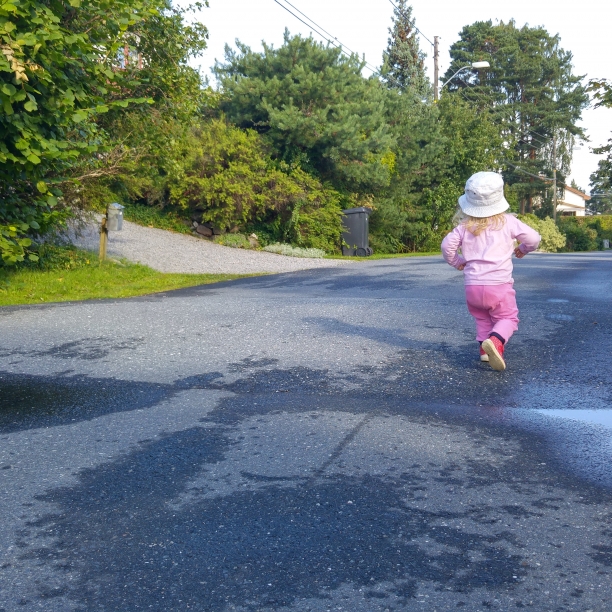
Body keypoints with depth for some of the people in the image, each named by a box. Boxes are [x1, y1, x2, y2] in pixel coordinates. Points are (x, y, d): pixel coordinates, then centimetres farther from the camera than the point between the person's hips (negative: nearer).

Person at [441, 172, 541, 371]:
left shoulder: (465, 226, 4)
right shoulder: (508, 222, 0)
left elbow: (447, 245, -2)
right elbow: (534, 238, 1)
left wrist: (456, 262, 17)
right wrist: (523, 249, 24)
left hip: (473, 285, 3)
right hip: (499, 284, -3)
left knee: (482, 318, 25)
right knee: (507, 317, 6)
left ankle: (485, 349, 13)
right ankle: (495, 341, -22)